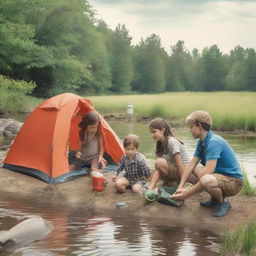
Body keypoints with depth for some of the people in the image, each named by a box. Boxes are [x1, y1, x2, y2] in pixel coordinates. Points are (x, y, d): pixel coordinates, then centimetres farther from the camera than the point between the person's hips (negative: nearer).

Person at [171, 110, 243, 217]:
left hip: (233, 181, -9)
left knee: (206, 180, -37)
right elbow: (191, 164, 1)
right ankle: (214, 199, 16)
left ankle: (223, 202, -8)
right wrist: (180, 187, -10)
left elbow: (207, 173, -30)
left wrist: (188, 193, -26)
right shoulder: (202, 142, 6)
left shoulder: (214, 142, -24)